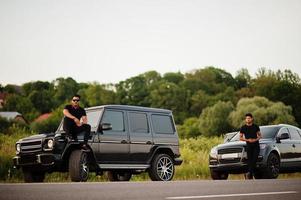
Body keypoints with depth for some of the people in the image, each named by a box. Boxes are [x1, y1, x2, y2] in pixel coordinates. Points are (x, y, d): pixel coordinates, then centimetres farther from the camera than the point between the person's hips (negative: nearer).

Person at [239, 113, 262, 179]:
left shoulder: (256, 127, 6)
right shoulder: (243, 128, 3)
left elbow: (260, 135, 12)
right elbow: (240, 138, 5)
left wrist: (256, 139, -9)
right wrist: (247, 140, -11)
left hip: (256, 145, 1)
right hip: (249, 145, -1)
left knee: (254, 159, -13)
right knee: (250, 160, -3)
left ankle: (250, 172, -13)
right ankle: (250, 176, 0)